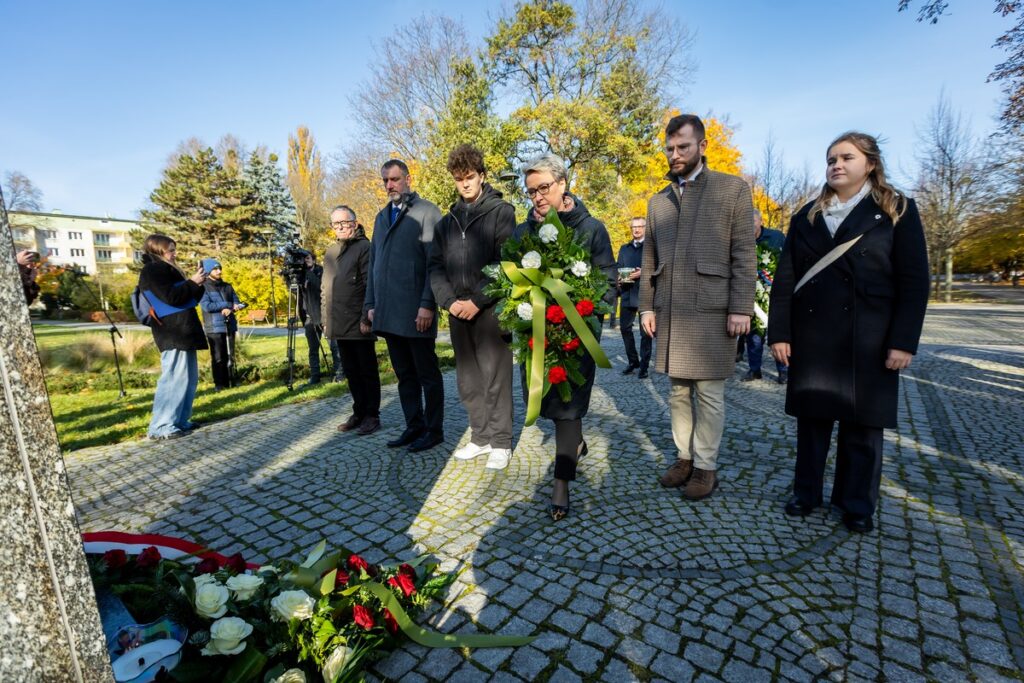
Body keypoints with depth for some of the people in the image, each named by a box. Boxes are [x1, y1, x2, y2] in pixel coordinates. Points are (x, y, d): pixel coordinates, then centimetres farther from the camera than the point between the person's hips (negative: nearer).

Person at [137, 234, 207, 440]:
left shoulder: (166, 270, 22)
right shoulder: (152, 270, -7)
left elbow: (190, 299, 22)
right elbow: (171, 297, -20)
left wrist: (197, 284, 6)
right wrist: (192, 283, -9)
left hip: (182, 333, 10)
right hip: (173, 335, -10)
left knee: (189, 378, 11)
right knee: (174, 378, -11)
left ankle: (180, 421, 16)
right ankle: (161, 427, -7)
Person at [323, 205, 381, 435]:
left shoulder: (364, 247, -4)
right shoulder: (330, 252, 17)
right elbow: (326, 289, 19)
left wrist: (366, 317, -17)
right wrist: (325, 320, 14)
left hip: (359, 324, -7)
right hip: (339, 325, 7)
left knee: (368, 371, 2)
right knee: (351, 372, 13)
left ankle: (372, 415, 11)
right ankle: (359, 413, 23)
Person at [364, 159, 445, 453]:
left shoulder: (426, 212, -2)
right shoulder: (381, 216, 19)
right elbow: (374, 263, 20)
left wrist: (427, 304, -17)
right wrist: (371, 303, 13)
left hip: (416, 311, -6)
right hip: (388, 313, 7)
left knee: (427, 374, 4)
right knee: (404, 375, 12)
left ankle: (434, 430, 15)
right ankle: (414, 427, 23)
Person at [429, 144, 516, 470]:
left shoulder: (501, 211, 1)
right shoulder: (447, 221, 16)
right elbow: (436, 266, 10)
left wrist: (478, 301, -14)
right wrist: (450, 300, -6)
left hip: (490, 309, -5)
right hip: (458, 311, 5)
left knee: (496, 378, -2)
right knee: (468, 381, 10)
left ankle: (501, 443, 11)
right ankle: (480, 437, 23)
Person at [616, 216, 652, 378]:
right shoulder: (624, 248, 18)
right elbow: (618, 268, 16)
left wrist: (643, 273, -19)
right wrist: (620, 278, -5)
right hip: (628, 294, 5)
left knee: (645, 332, 1)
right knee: (625, 328, 7)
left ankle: (644, 366, 9)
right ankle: (633, 361, 23)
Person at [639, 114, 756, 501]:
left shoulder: (733, 188, 4)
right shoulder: (658, 201, 16)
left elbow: (743, 254, -3)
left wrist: (741, 308, -10)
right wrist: (646, 306, 9)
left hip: (712, 310, -4)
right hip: (669, 312, 4)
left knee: (708, 393, 2)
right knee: (678, 391, 11)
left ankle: (706, 467, 15)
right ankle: (684, 458, 24)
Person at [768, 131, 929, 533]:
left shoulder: (896, 211, 4)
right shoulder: (806, 217, 10)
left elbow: (914, 281, -2)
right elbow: (784, 279, 5)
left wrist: (904, 341, -11)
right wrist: (779, 333, -3)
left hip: (868, 338, -2)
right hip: (811, 336, 2)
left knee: (863, 422, 7)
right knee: (812, 417, 8)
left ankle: (857, 504, 21)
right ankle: (806, 493, 21)